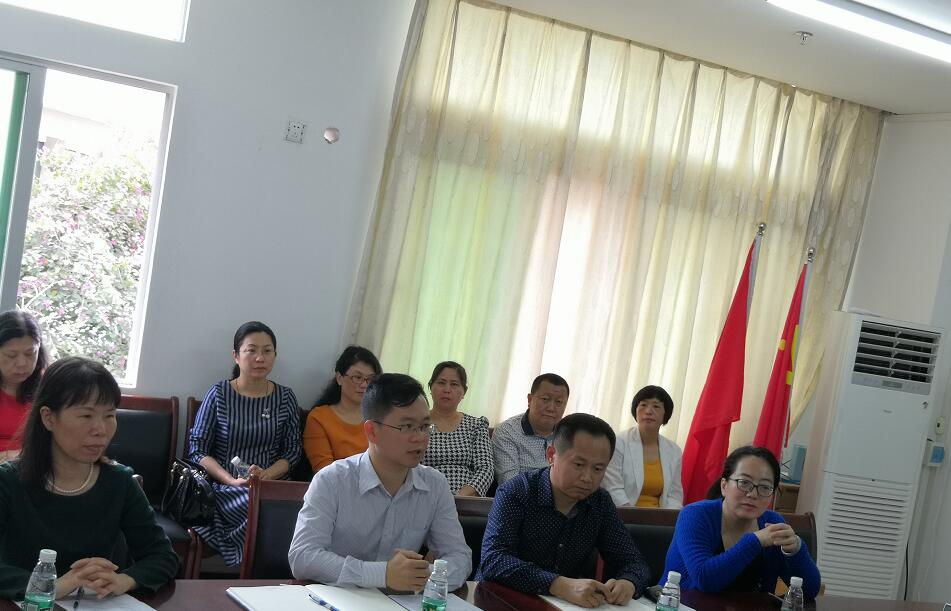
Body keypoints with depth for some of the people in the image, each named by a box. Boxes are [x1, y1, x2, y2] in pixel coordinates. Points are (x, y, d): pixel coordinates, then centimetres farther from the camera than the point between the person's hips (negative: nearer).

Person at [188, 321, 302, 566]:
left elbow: (293, 450, 10)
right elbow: (197, 449, 2)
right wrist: (232, 481, -12)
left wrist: (267, 475, -11)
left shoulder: (285, 398, 12)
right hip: (223, 488, -2)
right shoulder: (219, 394, 5)